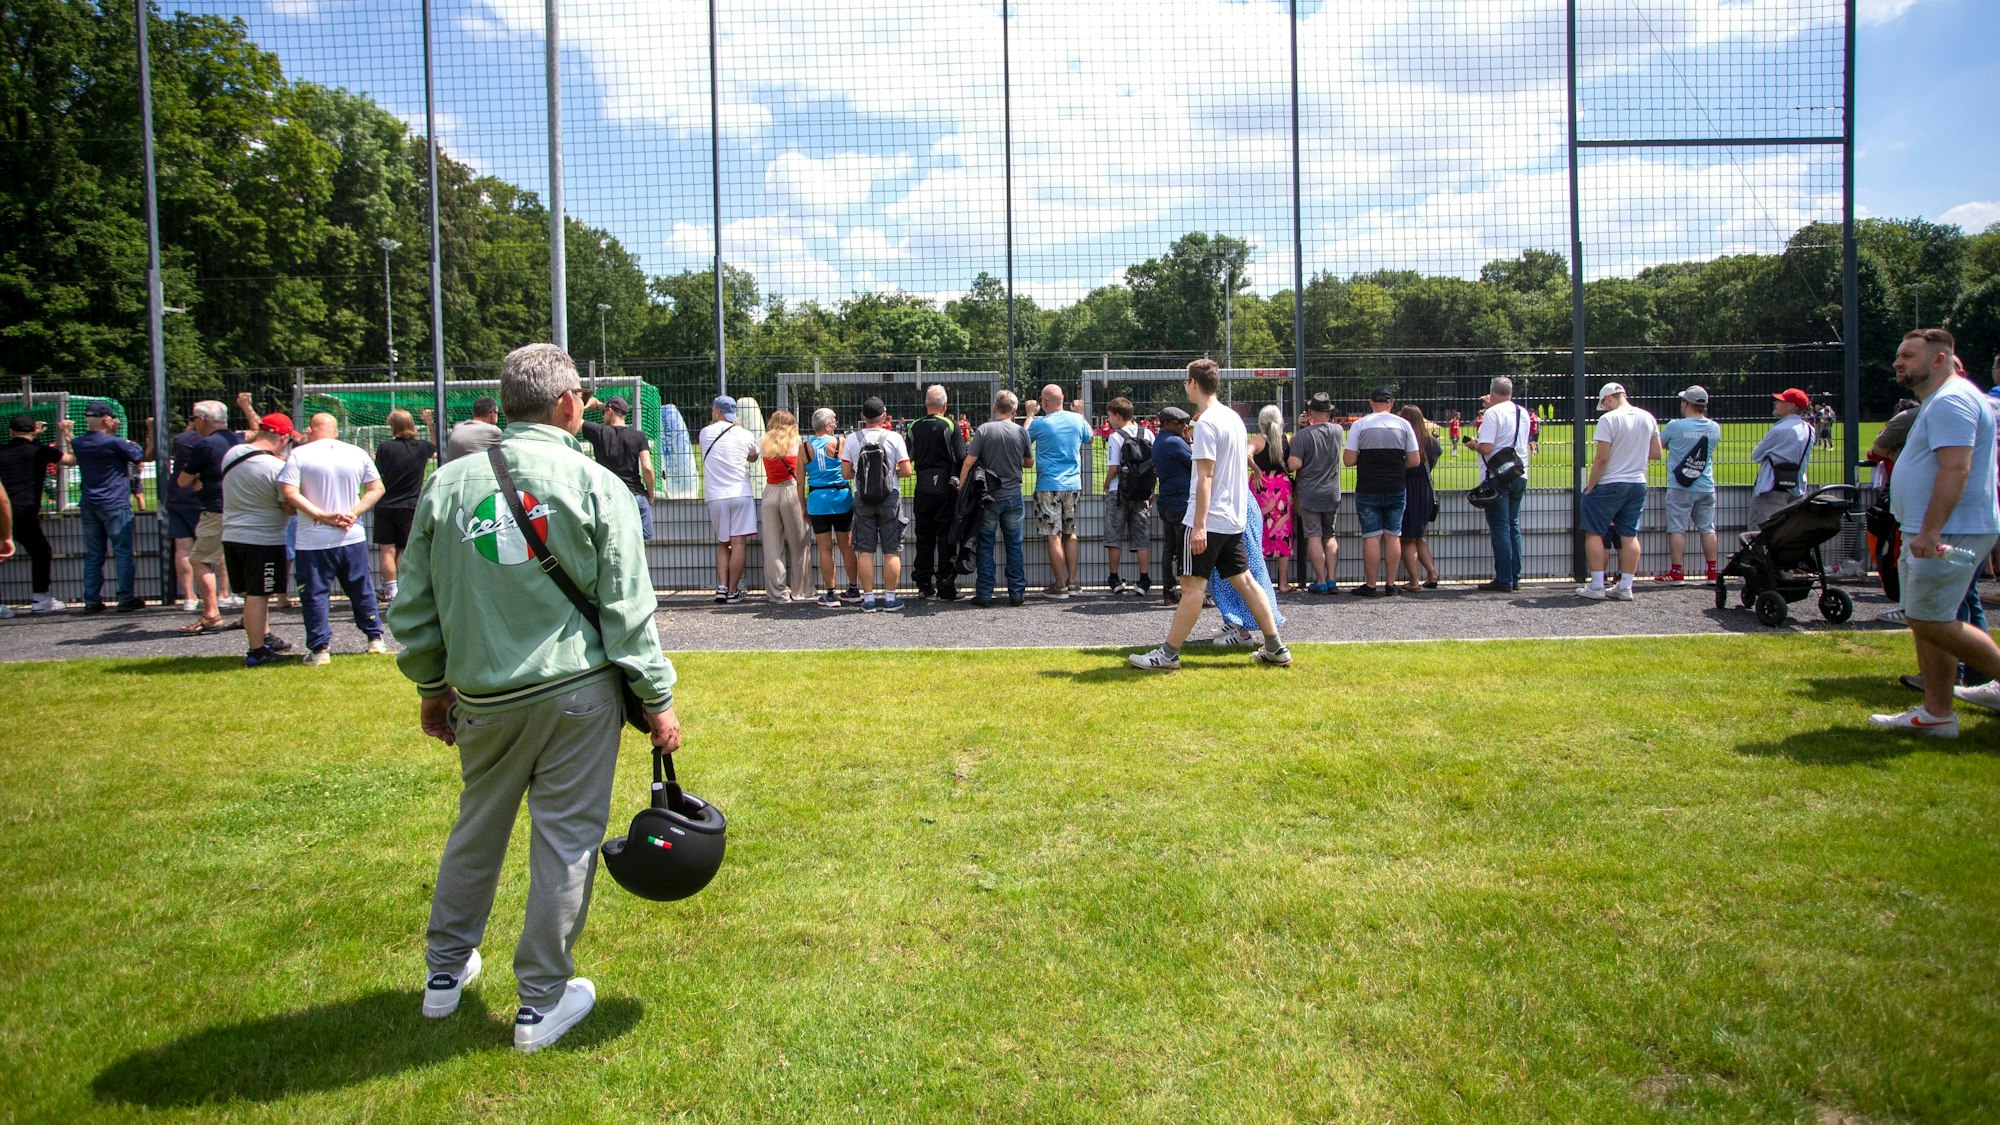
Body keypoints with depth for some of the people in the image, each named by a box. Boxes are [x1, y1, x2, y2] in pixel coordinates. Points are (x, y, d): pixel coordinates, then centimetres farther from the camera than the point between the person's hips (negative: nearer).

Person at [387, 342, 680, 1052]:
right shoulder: (595, 485, -8)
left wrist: (432, 688, 22)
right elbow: (627, 611, -8)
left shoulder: (448, 484, 2)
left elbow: (414, 607, 8)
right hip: (578, 692, -4)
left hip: (483, 699, 4)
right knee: (566, 841, 7)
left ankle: (446, 969, 38)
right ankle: (543, 1003, 17)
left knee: (477, 830, 22)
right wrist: (658, 701, 1)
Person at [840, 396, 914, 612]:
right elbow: (907, 471, -7)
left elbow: (846, 473, -1)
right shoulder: (894, 437, -5)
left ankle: (868, 599, 6)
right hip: (890, 497, -1)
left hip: (862, 499, 1)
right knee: (891, 551, 5)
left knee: (866, 551, 5)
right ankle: (890, 598, 7)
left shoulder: (852, 439, -1)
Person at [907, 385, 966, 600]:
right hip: (946, 489, -3)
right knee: (946, 536, 3)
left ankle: (923, 585, 17)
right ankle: (945, 587, 3)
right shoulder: (950, 426, -10)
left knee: (924, 537, 12)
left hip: (922, 489, 3)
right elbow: (962, 458, -12)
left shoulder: (914, 427, 0)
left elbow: (910, 456, 9)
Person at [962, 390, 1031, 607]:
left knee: (986, 546, 6)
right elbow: (1029, 463, 12)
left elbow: (968, 463, -11)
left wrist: (961, 490, -6)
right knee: (1014, 545, 9)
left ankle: (984, 594, 7)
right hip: (1013, 497, 1)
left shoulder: (983, 431, -8)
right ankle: (1017, 593, 11)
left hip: (989, 498, -1)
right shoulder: (1021, 432, -2)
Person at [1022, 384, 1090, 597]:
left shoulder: (1040, 424, -12)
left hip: (1048, 486, -5)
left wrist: (1030, 415, 17)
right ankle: (1073, 582, 15)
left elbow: (1023, 438, 7)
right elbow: (1088, 438, 21)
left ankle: (1060, 585, -1)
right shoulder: (1077, 420, 1)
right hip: (1073, 485, 5)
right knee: (1070, 534, 14)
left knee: (1054, 536, -1)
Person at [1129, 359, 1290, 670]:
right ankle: (1275, 648, 15)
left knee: (1193, 584, -6)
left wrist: (1199, 525, -21)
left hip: (1209, 519, -9)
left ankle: (1168, 655, -2)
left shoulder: (1206, 422, -15)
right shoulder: (1234, 417, 13)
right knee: (1243, 580, 13)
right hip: (1235, 517, 9)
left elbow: (1206, 476, -20)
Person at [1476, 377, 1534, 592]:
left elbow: (1485, 447, -21)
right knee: (1513, 526, 13)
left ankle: (1504, 581, -3)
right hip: (1520, 475, 7)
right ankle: (1515, 579, 15)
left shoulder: (1492, 413, -12)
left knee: (1500, 528, -3)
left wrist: (1473, 445, 2)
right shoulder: (1524, 413, 10)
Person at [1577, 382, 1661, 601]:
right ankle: (1625, 587, 12)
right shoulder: (1647, 418, 5)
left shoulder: (1609, 419, -14)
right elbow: (1656, 453, 10)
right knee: (1630, 536, 9)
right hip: (1638, 484, 6)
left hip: (1609, 485, -6)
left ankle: (1596, 586, 2)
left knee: (1594, 533, 3)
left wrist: (1590, 487, -8)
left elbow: (1602, 458, -17)